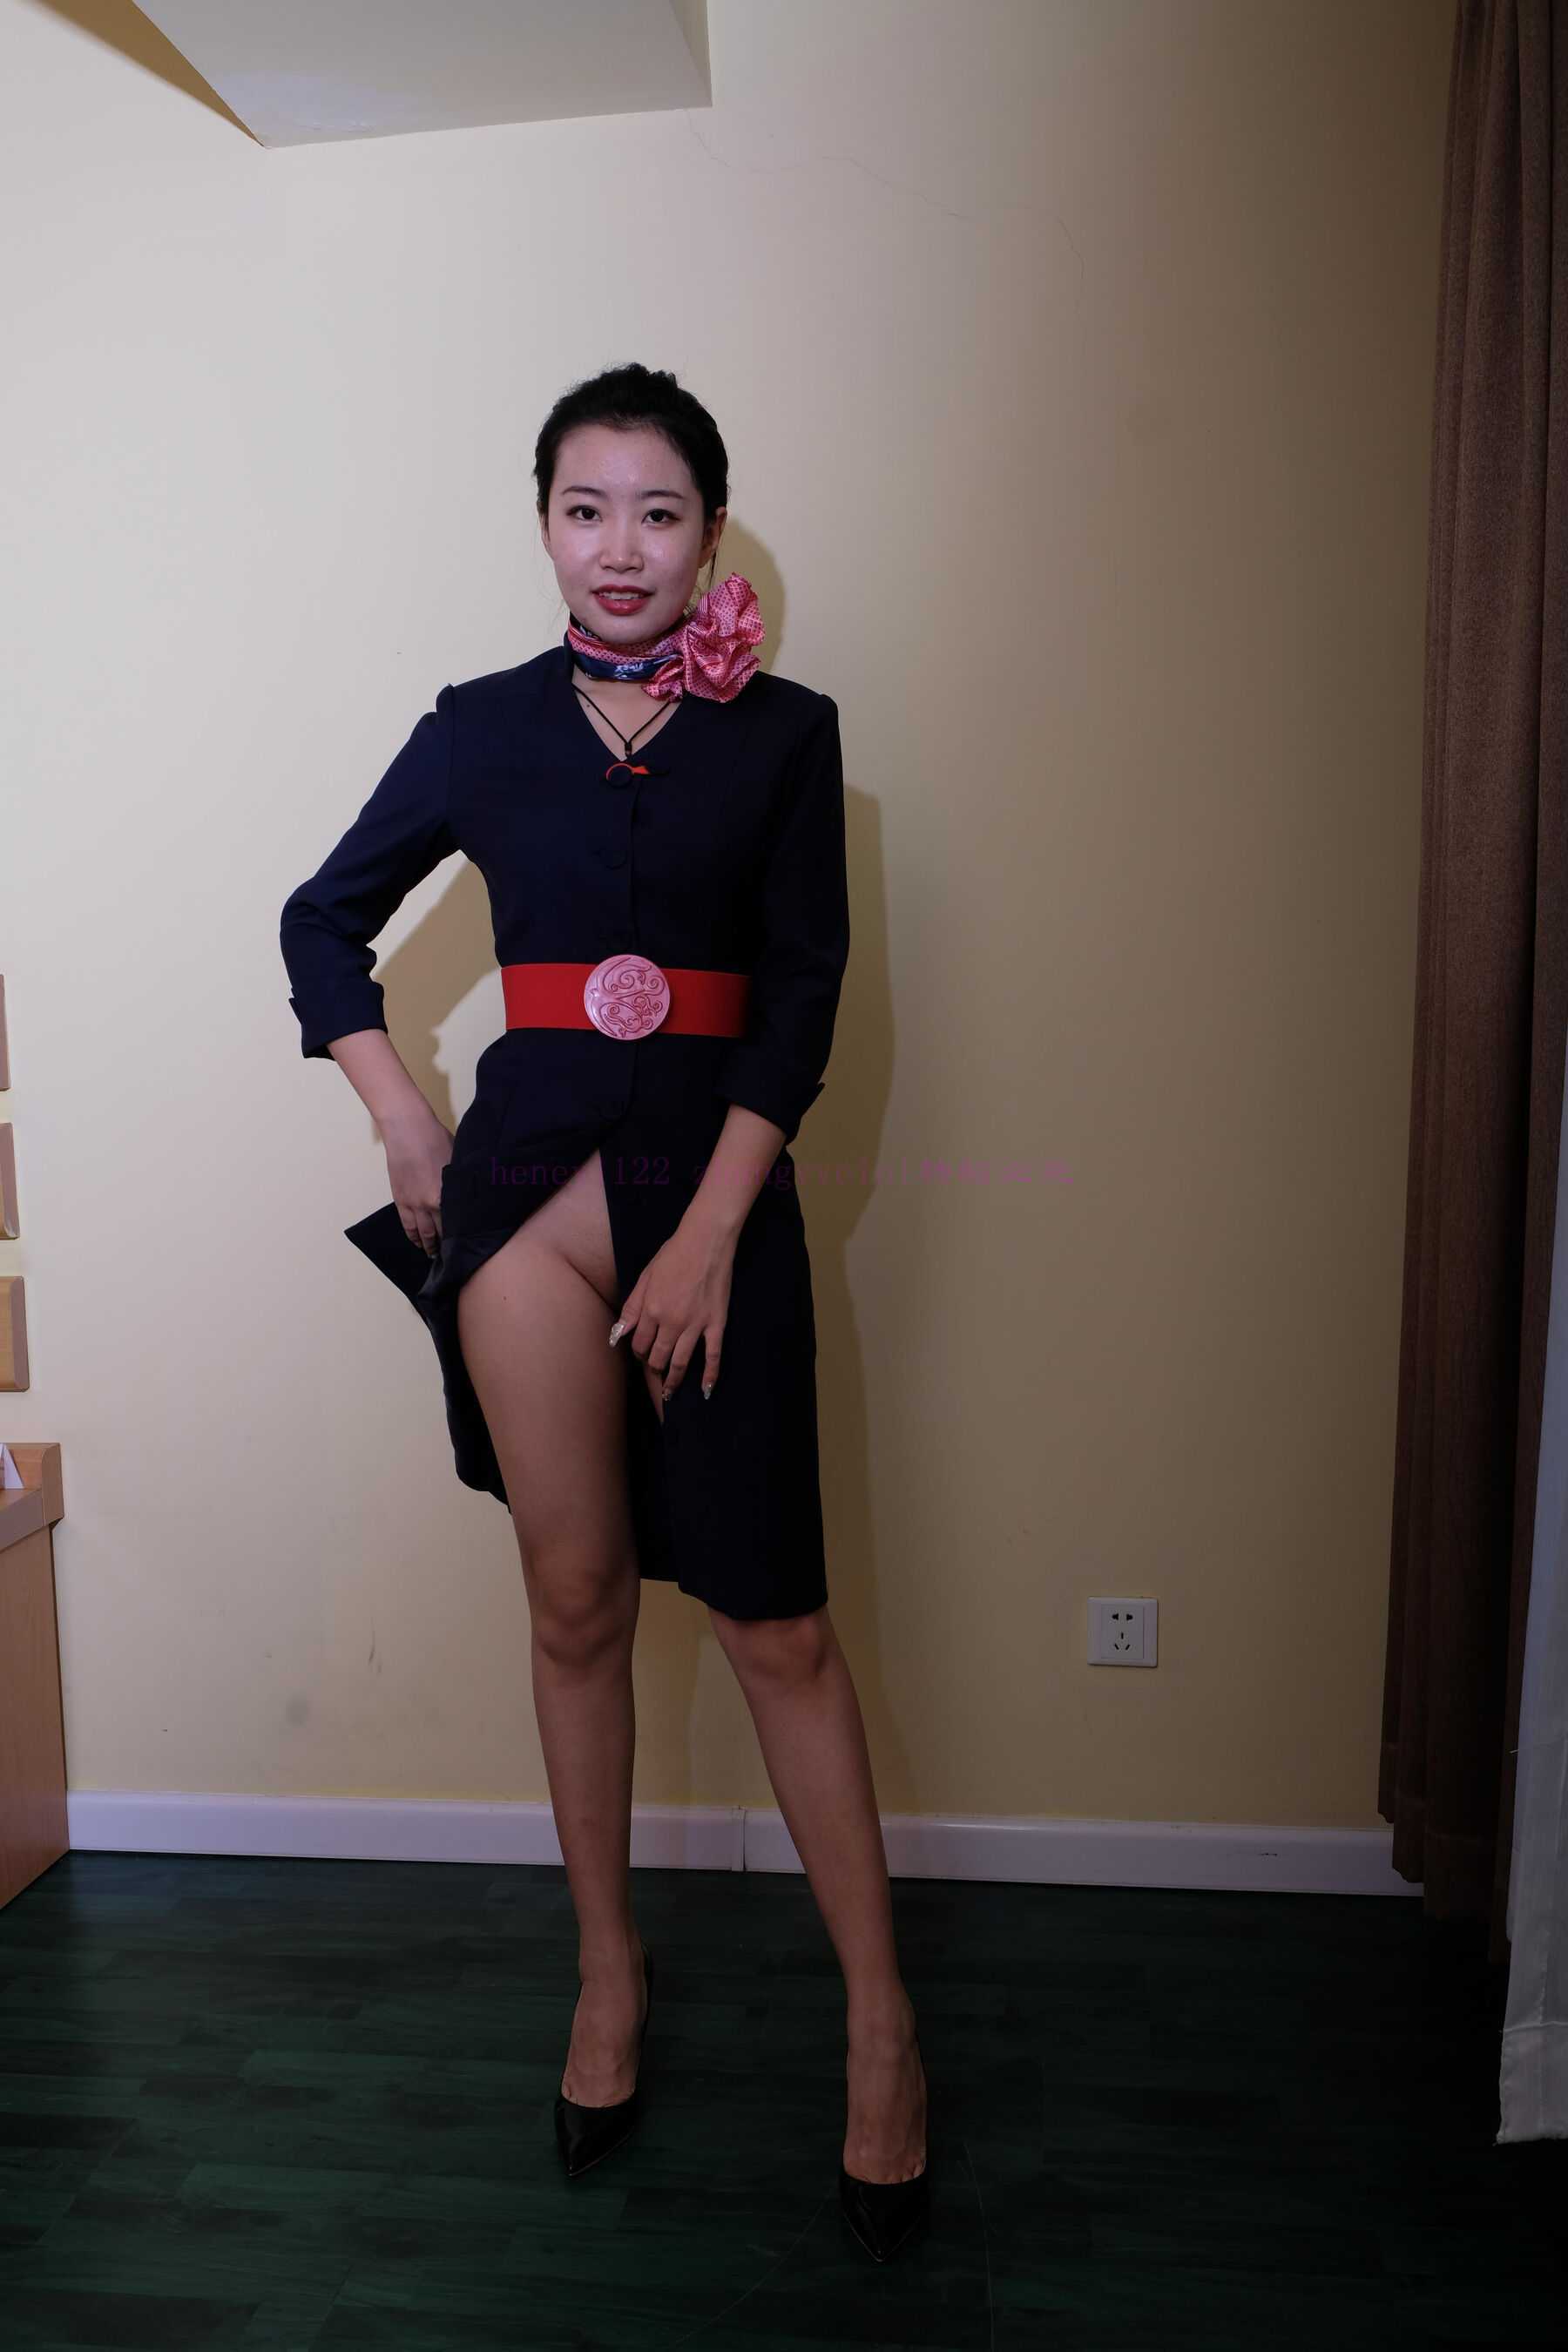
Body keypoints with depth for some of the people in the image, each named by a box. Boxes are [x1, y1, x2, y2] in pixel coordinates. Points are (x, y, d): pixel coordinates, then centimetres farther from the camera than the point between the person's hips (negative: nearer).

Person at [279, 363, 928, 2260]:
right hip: (530, 1177, 2)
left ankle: (880, 2015, 17)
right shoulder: (483, 728, 8)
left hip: (719, 1178, -1)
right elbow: (325, 919, 16)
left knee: (772, 1611, 0)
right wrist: (402, 1125, 6)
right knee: (576, 1600, 8)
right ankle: (609, 1967, 30)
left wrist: (710, 1231, -10)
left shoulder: (783, 731, 4)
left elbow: (803, 992, -2)